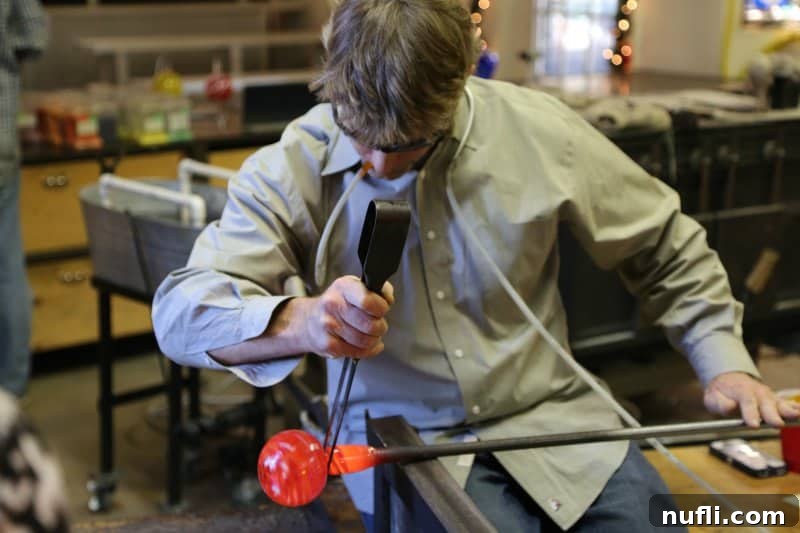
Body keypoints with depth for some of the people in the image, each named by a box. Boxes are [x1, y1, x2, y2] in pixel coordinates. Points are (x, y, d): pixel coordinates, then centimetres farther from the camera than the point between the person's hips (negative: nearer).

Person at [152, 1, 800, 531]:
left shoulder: (539, 130, -8)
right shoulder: (295, 169, -11)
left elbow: (666, 250, 7)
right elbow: (181, 310, -16)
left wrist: (726, 363, 0)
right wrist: (301, 321, -35)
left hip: (551, 415, 3)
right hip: (404, 439, -2)